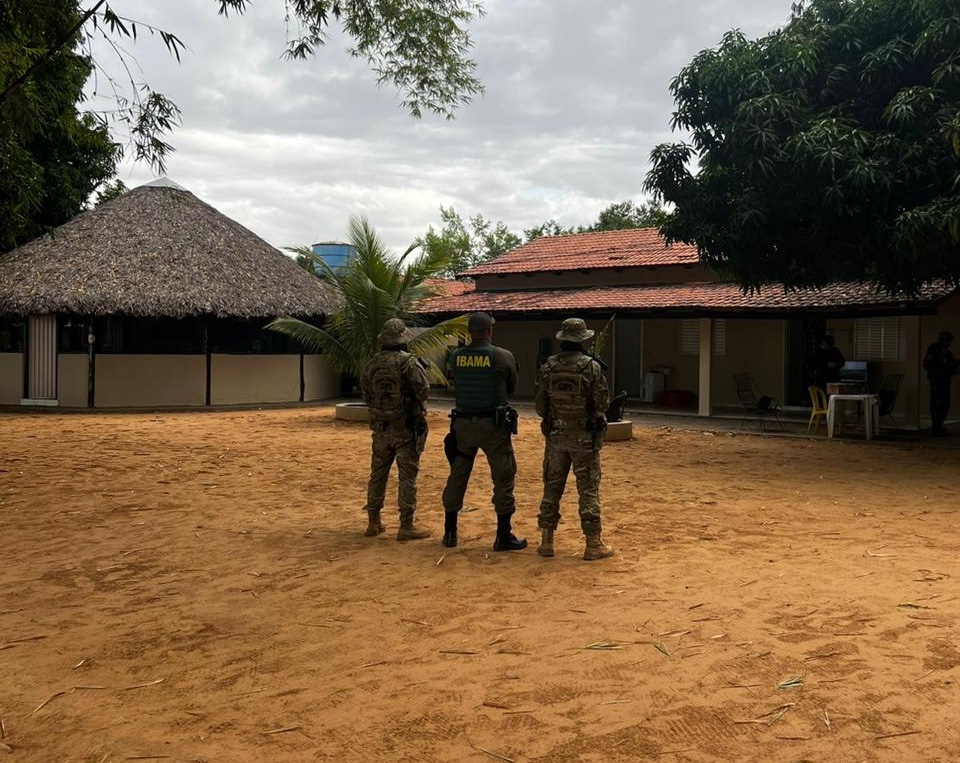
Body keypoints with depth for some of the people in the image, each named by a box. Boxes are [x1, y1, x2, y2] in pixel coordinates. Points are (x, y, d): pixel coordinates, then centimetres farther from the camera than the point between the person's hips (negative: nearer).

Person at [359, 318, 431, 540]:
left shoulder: (371, 364, 4)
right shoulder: (409, 362, -14)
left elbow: (366, 394, 10)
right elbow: (423, 391, -17)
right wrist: (420, 369, 0)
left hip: (380, 427, 5)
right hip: (406, 427, -5)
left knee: (378, 474, 14)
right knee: (407, 476, -1)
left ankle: (373, 522, 20)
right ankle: (406, 526, 0)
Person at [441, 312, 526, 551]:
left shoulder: (455, 357, 0)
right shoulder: (504, 357, -8)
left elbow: (459, 384, 10)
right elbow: (511, 388, 6)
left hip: (462, 423, 4)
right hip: (493, 424, -4)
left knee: (457, 476, 14)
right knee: (503, 478, 5)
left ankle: (449, 532, 21)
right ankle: (504, 536, 5)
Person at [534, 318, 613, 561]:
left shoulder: (547, 367, -2)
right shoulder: (591, 367, -12)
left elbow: (540, 405, 3)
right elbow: (602, 404, -11)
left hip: (556, 436, 3)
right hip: (585, 437, -3)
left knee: (552, 487, 12)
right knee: (588, 489, 3)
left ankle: (546, 541, 15)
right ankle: (593, 544, 5)